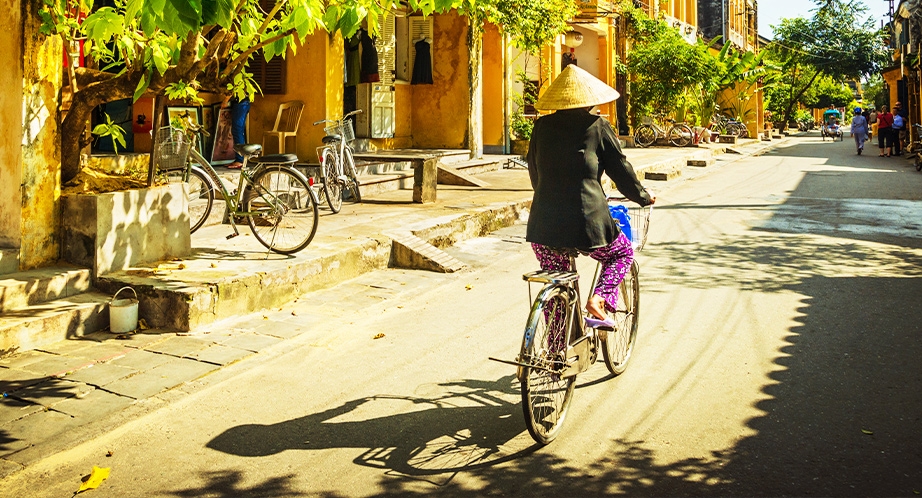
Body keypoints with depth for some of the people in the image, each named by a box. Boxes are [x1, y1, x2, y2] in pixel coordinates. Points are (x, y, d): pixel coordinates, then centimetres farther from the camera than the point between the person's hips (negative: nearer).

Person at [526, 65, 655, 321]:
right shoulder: (598, 126, -1)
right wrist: (643, 196, 22)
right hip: (586, 223, -3)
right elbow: (621, 169, 4)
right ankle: (599, 298, 5)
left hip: (544, 225, 3)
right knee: (622, 253, 26)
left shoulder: (542, 126, 7)